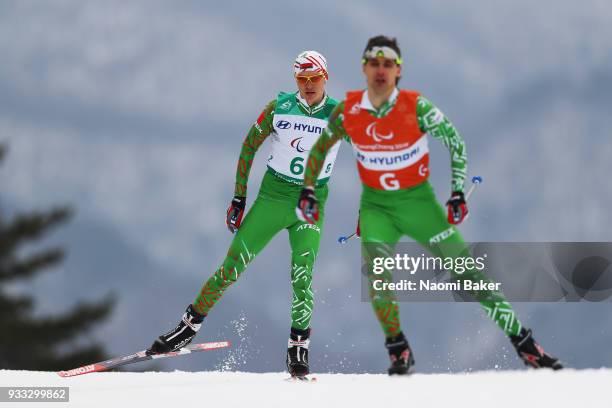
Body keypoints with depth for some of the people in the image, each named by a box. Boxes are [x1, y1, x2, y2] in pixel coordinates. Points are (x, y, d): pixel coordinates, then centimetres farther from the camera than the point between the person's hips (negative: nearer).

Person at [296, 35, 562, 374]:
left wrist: (458, 193, -12)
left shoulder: (416, 107, -16)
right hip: (376, 205, 2)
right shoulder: (348, 111, -9)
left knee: (466, 272, -4)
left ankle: (524, 343, 2)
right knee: (376, 272, -23)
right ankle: (398, 350, -6)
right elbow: (321, 147, 9)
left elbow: (455, 142, -6)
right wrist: (308, 191, 3)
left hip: (418, 201, -1)